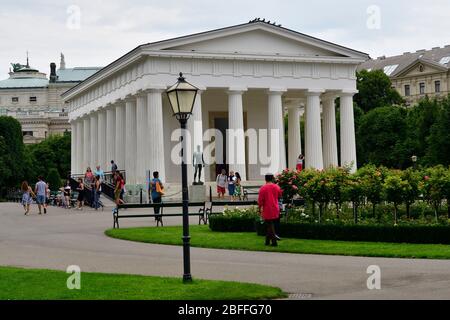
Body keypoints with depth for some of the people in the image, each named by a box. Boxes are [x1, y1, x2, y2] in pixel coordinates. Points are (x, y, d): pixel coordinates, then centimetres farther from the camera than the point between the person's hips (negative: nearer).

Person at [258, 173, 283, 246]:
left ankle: (274, 242, -5)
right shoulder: (277, 187, 0)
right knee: (270, 225, 18)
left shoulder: (263, 188, -12)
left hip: (267, 210, -4)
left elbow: (260, 200, -10)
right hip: (275, 210, 4)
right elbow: (279, 196, 15)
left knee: (269, 226, 1)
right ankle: (267, 241, 24)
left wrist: (260, 208, 1)